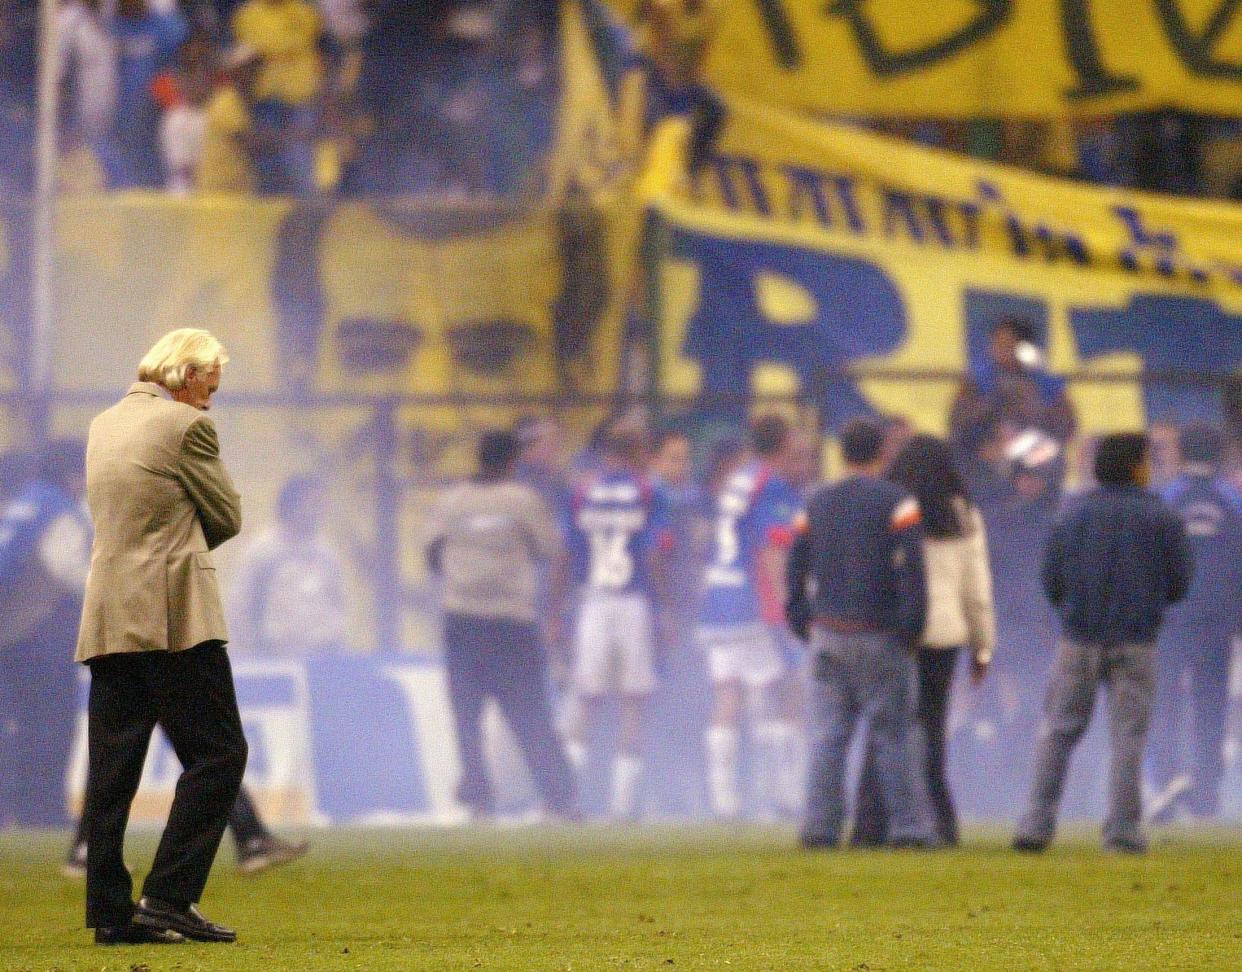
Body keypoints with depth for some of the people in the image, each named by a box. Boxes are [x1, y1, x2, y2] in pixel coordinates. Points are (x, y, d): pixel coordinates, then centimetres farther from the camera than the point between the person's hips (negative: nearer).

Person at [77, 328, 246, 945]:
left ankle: (111, 912, 3)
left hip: (107, 618, 8)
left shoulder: (104, 425, 17)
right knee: (217, 754, -4)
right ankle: (169, 896, -12)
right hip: (173, 616, -8)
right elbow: (227, 518, 0)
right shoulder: (186, 425, -7)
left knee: (112, 767, 5)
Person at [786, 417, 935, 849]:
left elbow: (796, 571, 10)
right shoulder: (896, 502, -4)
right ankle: (905, 826, 1)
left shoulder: (817, 504, 10)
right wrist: (911, 629, -6)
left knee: (826, 736, 4)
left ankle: (820, 825, 0)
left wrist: (806, 628, 14)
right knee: (891, 733, 1)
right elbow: (912, 571, -12)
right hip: (878, 636, -4)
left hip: (826, 634, 4)